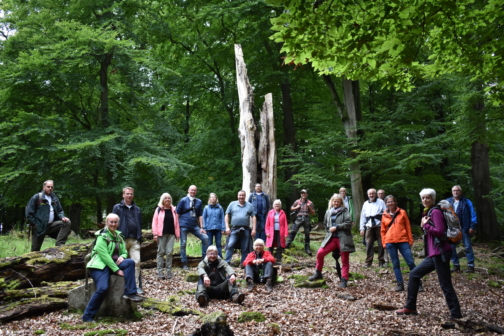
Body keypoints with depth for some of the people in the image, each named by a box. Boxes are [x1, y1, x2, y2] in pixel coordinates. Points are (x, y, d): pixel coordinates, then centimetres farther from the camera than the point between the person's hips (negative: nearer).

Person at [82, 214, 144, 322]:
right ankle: (87, 316, -13)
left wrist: (122, 257, -9)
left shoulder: (119, 236, 14)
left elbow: (124, 252, 18)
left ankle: (130, 293, -18)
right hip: (100, 265, -6)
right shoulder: (102, 236, -8)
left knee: (130, 262, -20)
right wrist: (117, 270, -19)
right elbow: (104, 255, -16)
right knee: (103, 288, -28)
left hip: (114, 263, 7)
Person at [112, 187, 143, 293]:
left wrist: (139, 238, 9)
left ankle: (137, 286, 0)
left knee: (136, 262, -5)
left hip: (134, 240, 3)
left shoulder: (137, 209, 17)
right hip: (122, 239, -3)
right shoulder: (117, 208, 5)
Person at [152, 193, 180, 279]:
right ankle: (160, 272, 5)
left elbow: (176, 223, 11)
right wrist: (155, 234, -8)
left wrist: (177, 235, 7)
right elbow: (155, 222, -1)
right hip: (162, 234, -2)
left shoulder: (173, 210, 12)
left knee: (169, 252, -1)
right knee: (161, 252, 0)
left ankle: (169, 271, 7)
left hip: (171, 234, 2)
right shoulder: (159, 209, 3)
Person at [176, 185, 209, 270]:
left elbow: (200, 215, 10)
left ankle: (204, 258, 4)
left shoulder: (199, 202, 9)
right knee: (183, 244, 0)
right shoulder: (183, 200, 0)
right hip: (184, 226, -3)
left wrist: (201, 227, 3)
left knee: (205, 238, -8)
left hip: (194, 226, 3)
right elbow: (177, 213, 1)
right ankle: (184, 264, 9)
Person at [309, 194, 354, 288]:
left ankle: (344, 280, 12)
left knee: (345, 260, 3)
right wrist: (329, 230, 10)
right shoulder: (328, 212, 13)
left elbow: (349, 223, -13)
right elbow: (326, 224, 26)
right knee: (320, 253, -5)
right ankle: (318, 273, 12)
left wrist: (336, 227, -14)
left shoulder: (345, 211, -1)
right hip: (331, 238, 4)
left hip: (343, 239, -4)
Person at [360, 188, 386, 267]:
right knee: (368, 244, -2)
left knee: (381, 244, 0)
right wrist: (362, 228, 12)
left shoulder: (381, 202, 6)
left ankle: (381, 261, 10)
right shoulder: (365, 204, 17)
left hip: (379, 226, -3)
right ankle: (368, 262, 4)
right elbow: (363, 216, 17)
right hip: (369, 226, 3)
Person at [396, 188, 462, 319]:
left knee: (445, 284, -5)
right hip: (433, 254, 10)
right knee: (414, 274, 14)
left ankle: (456, 315, 4)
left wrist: (425, 225, -11)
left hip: (440, 253, -10)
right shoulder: (428, 213, 18)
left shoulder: (435, 212, -11)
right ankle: (410, 307, 22)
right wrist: (424, 226, 0)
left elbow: (440, 231, -21)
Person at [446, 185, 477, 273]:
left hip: (464, 228, -3)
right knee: (451, 247, 4)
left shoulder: (467, 202, 1)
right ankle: (456, 265, 15)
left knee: (468, 247, 1)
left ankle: (470, 266, 7)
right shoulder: (448, 202, 9)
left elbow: (472, 214, -2)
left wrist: (472, 226, -9)